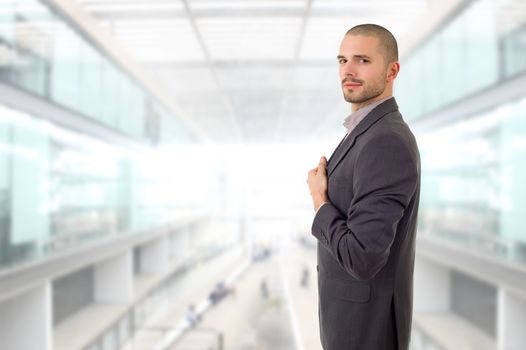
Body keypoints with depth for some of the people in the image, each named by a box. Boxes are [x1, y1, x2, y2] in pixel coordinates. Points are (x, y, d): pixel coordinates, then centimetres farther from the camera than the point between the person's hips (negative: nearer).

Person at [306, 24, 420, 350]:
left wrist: (320, 202, -16)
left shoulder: (387, 143, -28)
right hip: (361, 304, 9)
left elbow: (361, 257, -31)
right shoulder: (372, 133, 6)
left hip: (366, 321, -9)